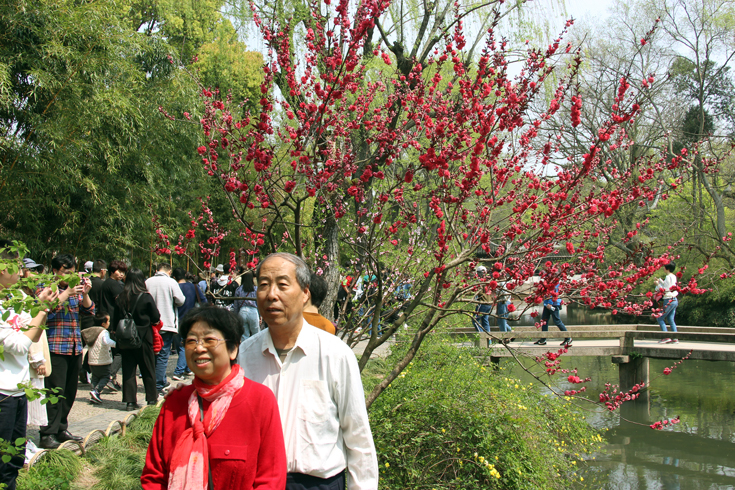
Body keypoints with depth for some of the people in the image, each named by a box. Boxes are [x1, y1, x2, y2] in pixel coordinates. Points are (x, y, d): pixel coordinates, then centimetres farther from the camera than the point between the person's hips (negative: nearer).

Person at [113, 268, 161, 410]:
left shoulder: (120, 298, -3)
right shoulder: (146, 297, -12)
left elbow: (115, 320, 1)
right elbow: (156, 318, -9)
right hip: (144, 337, -2)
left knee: (128, 368, 5)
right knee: (148, 368, 11)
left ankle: (130, 400, 2)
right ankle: (151, 397, 19)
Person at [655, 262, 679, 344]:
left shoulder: (668, 277, -16)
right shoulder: (674, 276, 11)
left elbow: (664, 290, -15)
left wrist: (658, 285, -3)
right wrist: (660, 281, 21)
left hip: (669, 301, -9)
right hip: (674, 300, 9)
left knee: (660, 318, -3)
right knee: (670, 319, 11)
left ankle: (666, 337, -8)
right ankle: (675, 338, 8)